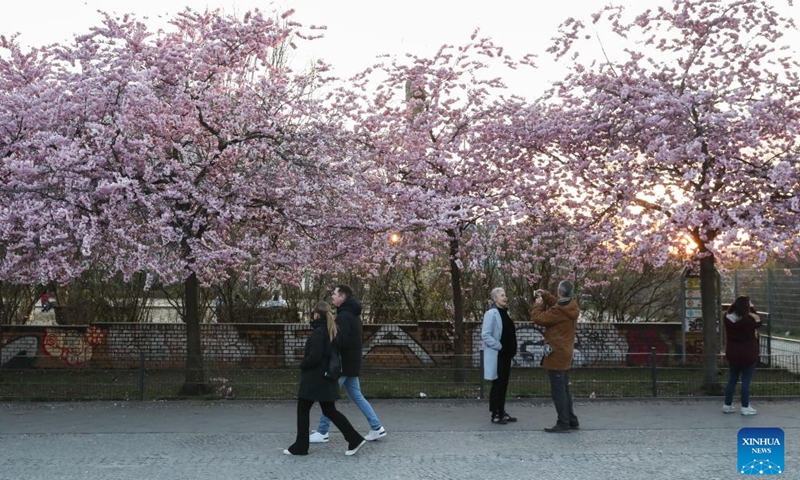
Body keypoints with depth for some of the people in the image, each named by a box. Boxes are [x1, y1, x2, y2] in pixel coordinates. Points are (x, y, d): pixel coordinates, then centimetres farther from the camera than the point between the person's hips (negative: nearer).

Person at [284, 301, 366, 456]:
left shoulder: (318, 332, -17)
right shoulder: (331, 331, 11)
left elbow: (314, 356, -23)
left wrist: (302, 365, -6)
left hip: (314, 379, -9)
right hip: (326, 378, 9)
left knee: (302, 410, 4)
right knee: (330, 411, 12)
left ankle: (300, 447, 11)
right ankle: (355, 439, 7)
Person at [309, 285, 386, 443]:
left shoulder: (343, 316, -18)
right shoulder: (353, 314, 14)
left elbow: (341, 341, -25)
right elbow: (360, 338, 20)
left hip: (343, 363, -10)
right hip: (352, 363, 10)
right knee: (357, 396, 13)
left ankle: (322, 433, 6)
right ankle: (377, 428, 12)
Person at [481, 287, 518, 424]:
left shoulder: (504, 313, 13)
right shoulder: (491, 313, -14)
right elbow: (485, 335, -21)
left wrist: (512, 349, 12)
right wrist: (499, 346, -20)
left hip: (506, 355, 8)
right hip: (496, 355, -8)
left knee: (504, 383, 12)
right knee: (497, 384, -3)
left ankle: (502, 412, 21)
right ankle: (495, 414, 4)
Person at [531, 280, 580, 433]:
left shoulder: (559, 311, -22)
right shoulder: (570, 307, 6)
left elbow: (539, 318, -13)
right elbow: (556, 304, 26)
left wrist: (538, 304, 2)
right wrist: (545, 295, 15)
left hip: (556, 355, -10)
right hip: (565, 354, 10)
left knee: (558, 391, -4)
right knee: (564, 389, 17)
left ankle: (563, 424, -1)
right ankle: (572, 421, 22)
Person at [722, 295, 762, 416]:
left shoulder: (727, 318, -8)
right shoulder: (749, 319, -20)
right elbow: (758, 324, 1)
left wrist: (737, 302, 9)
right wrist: (752, 307, 6)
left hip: (732, 354, 5)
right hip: (748, 355, -5)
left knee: (732, 380, 16)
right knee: (746, 381, 4)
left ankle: (727, 405, 21)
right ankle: (745, 407, 9)